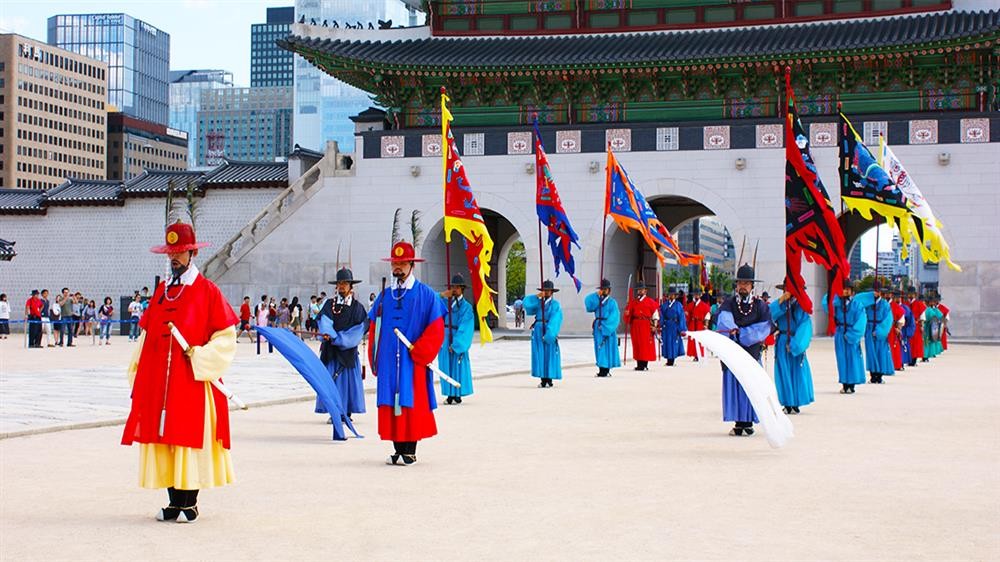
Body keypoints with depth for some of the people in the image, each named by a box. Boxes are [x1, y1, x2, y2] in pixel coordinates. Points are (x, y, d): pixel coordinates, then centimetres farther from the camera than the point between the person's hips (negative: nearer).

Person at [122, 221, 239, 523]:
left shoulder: (208, 291, -1)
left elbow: (226, 337, -3)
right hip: (158, 384, 5)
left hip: (192, 382, -5)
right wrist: (137, 379, 10)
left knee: (190, 441, -3)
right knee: (163, 441, 5)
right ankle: (174, 502, 14)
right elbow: (146, 337, 16)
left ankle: (190, 504, 6)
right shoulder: (161, 292, 14)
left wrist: (198, 357, -14)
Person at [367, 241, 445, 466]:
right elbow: (374, 329, 15)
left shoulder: (426, 295, -1)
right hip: (388, 363, 4)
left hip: (413, 362, -4)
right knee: (390, 404, 3)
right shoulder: (385, 296, 13)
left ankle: (409, 451, -1)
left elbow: (436, 330, -4)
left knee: (412, 404, -5)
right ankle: (399, 449, 10)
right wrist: (374, 359, 8)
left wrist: (417, 353, -10)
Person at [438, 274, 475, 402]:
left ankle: (457, 395, 4)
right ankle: (450, 394, 10)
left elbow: (464, 329, -9)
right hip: (444, 339, 4)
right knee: (446, 366, 5)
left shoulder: (466, 307, -3)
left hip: (458, 341, -4)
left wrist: (455, 344, -16)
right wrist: (442, 295, -12)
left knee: (458, 367, -2)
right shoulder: (446, 302, 10)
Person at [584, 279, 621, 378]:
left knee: (607, 347, -3)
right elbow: (588, 302, -6)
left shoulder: (612, 302, 0)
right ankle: (602, 369, 7)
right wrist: (597, 295, -14)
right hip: (598, 327, 4)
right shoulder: (597, 300, 11)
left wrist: (605, 326, -15)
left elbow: (614, 316, -8)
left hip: (608, 327, -4)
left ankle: (606, 370, -1)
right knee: (600, 347, 3)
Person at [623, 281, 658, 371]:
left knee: (646, 344, -5)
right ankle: (639, 364, 7)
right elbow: (628, 313, 12)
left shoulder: (650, 301, 4)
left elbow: (655, 314, 1)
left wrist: (654, 326, -7)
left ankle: (645, 365, -1)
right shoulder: (633, 302, 13)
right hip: (635, 325, 3)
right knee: (637, 344, 2)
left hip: (646, 325, -3)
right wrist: (627, 313, -11)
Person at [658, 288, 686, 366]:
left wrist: (682, 329, -9)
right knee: (667, 342, 3)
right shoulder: (664, 304, 8)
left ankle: (672, 360, 6)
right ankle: (668, 360, 11)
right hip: (666, 327, 3)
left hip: (675, 327, -3)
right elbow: (661, 316, 6)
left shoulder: (678, 305, 1)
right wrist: (660, 326, -5)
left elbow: (681, 317, -3)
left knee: (673, 343, 0)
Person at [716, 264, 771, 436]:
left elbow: (765, 326, -4)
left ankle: (748, 422, 5)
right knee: (733, 385, -3)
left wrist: (741, 332, -14)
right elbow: (724, 318, -13)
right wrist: (732, 328, -36)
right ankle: (739, 423, 2)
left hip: (752, 351, 0)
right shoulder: (729, 303, 8)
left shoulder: (760, 305, 9)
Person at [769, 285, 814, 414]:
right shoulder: (780, 304, 6)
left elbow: (805, 325, -9)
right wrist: (781, 300, -23)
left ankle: (796, 404, 6)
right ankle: (787, 404, 6)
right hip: (782, 344, 2)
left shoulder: (801, 305, -1)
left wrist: (795, 343, -17)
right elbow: (770, 313, -13)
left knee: (797, 373, 0)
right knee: (784, 373, 2)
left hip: (796, 343, -2)